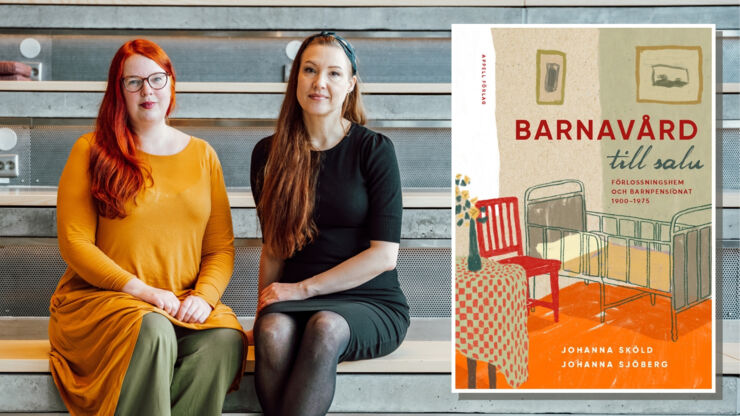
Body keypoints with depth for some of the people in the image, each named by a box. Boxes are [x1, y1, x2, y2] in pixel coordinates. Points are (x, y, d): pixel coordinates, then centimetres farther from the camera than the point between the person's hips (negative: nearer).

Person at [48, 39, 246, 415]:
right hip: (99, 296, -2)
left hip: (186, 304, 3)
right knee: (153, 331, -37)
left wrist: (205, 295, -9)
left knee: (226, 340, -31)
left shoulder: (202, 155, 15)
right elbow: (74, 243, -1)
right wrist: (142, 290, -12)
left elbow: (221, 246, 11)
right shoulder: (90, 151, 6)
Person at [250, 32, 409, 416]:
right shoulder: (269, 154, 9)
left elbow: (384, 255, -7)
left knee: (326, 327, -36)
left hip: (369, 303, -2)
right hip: (294, 302, 2)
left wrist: (303, 288, -9)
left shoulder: (374, 150, -1)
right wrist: (263, 310, 2)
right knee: (273, 331, -33)